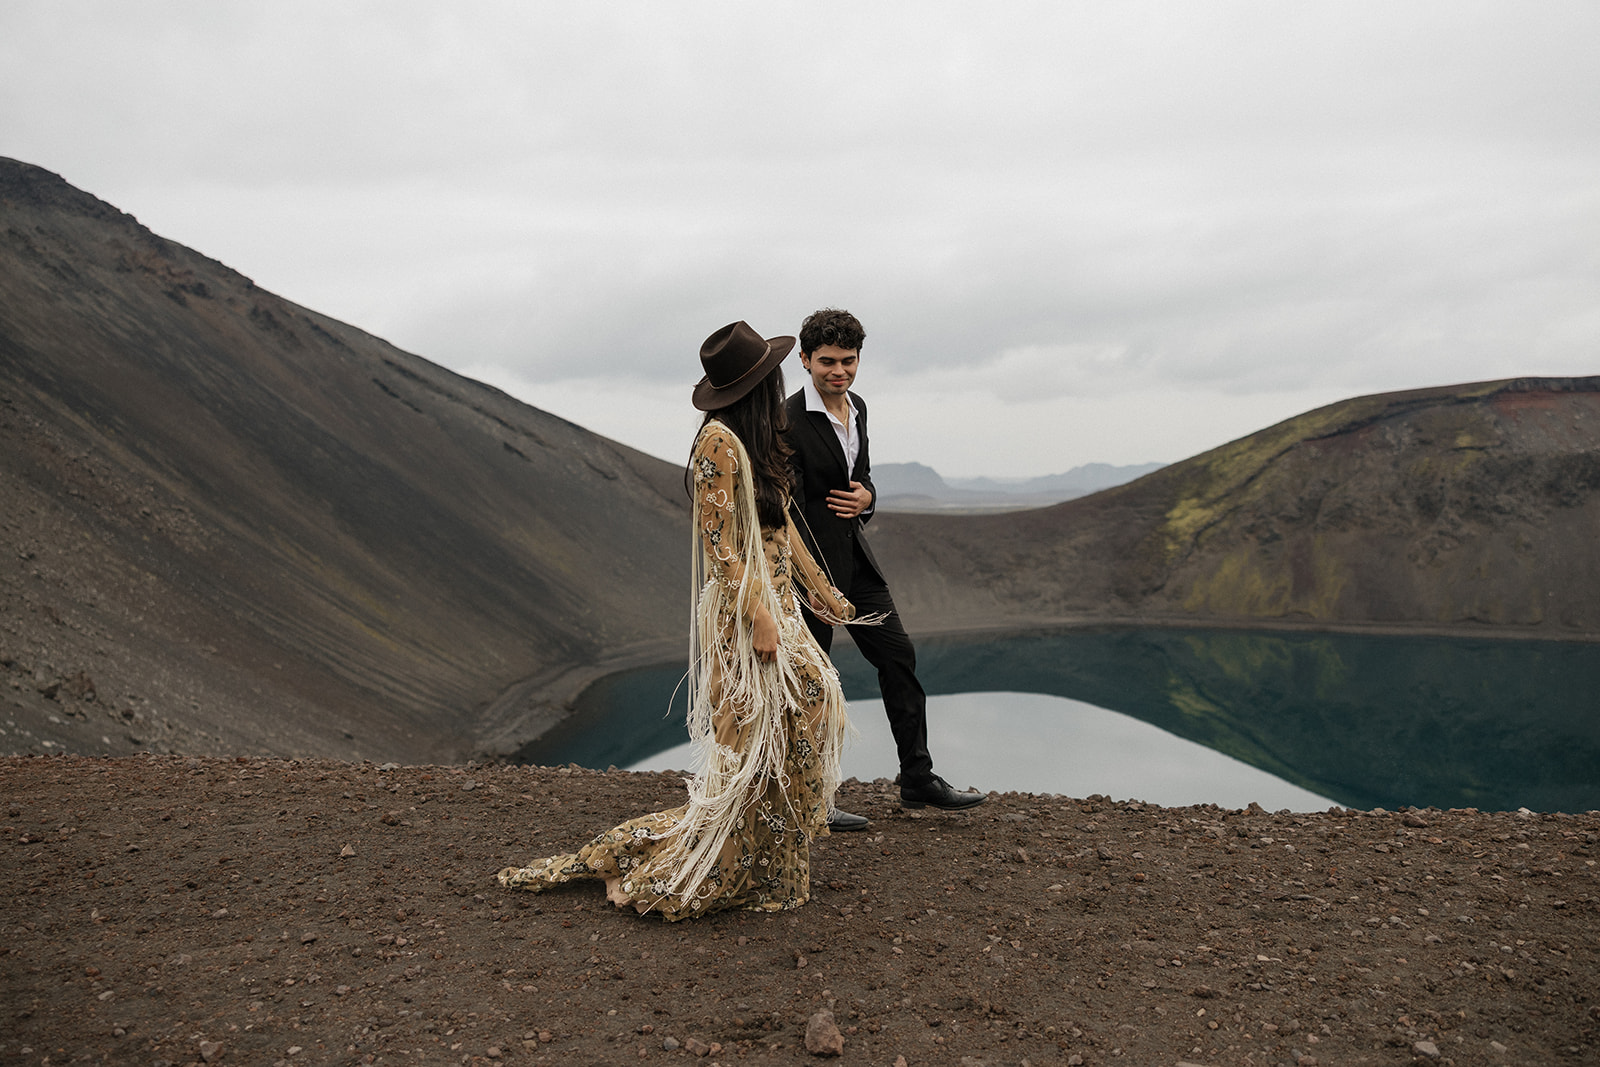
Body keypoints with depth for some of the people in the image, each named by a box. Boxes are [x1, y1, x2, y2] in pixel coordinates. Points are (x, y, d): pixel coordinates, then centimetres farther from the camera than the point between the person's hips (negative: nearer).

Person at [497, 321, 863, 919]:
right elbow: (718, 541, -19)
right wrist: (758, 614, -22)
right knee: (753, 734, -4)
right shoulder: (719, 442, -17)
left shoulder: (758, 443, 12)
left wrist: (819, 588, 21)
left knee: (811, 702, 12)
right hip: (743, 608, -9)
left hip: (773, 600, 9)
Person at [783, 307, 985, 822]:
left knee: (898, 657, 10)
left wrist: (866, 497, -5)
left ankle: (918, 779, 22)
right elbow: (788, 510, -19)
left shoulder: (857, 407, 9)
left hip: (854, 553, 8)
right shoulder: (790, 421, -17)